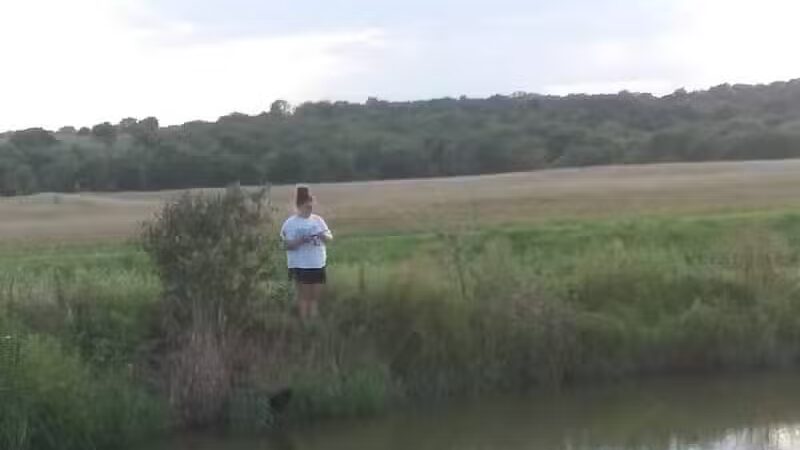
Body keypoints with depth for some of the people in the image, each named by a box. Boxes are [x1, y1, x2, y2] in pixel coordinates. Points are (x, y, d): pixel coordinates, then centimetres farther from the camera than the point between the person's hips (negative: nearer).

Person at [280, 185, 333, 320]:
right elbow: (286, 245, -9)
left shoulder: (318, 220, 7)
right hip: (300, 266, -4)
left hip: (318, 265, 4)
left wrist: (324, 236, -17)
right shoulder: (290, 223, -6)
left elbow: (330, 237, 6)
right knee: (304, 296, -2)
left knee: (316, 297, 7)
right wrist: (300, 241, -25)